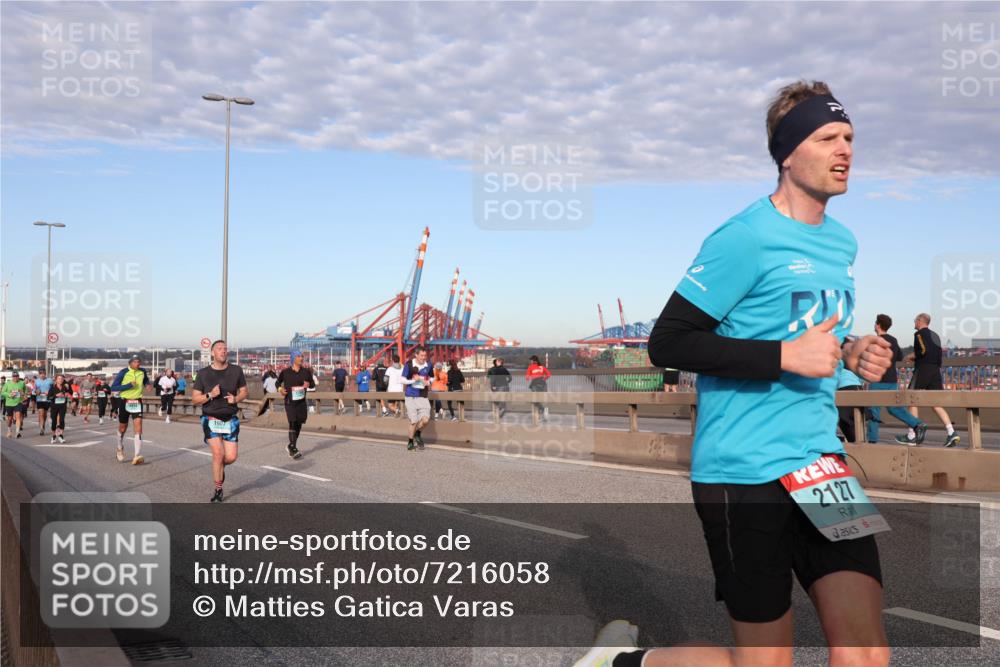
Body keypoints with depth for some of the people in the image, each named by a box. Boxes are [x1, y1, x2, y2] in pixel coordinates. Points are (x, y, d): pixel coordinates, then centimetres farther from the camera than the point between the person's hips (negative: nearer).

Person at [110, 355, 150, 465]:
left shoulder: (143, 371, 0)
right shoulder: (123, 372, -11)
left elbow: (146, 380, 23)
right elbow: (113, 387, -13)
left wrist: (147, 385, 1)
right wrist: (128, 385, -23)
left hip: (137, 402, 2)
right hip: (124, 401, -2)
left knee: (138, 427, -14)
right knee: (123, 428, 14)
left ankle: (137, 456, -19)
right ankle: (120, 448, 44)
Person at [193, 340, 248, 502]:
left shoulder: (236, 371, 2)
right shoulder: (203, 373, -2)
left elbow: (244, 391, 13)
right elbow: (195, 399, 1)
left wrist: (236, 398, -8)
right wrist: (210, 395, -17)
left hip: (230, 420, 2)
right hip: (211, 420, -2)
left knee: (231, 457, -4)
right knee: (218, 453, -17)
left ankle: (219, 467, 34)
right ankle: (218, 490, 0)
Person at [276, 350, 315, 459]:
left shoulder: (306, 372, 2)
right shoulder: (285, 372, -3)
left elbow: (313, 383, 12)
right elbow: (278, 381, 12)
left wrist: (309, 384, -11)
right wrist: (279, 389, -8)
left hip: (301, 401, 4)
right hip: (289, 401, -4)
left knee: (299, 424, 12)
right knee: (292, 423, -13)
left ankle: (290, 445, 32)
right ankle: (293, 449, -9)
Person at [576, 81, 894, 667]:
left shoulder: (843, 242, 14)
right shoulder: (745, 238, -12)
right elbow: (667, 343, -16)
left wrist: (851, 357, 7)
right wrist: (786, 356, -21)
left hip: (823, 462, 7)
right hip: (747, 472, -7)